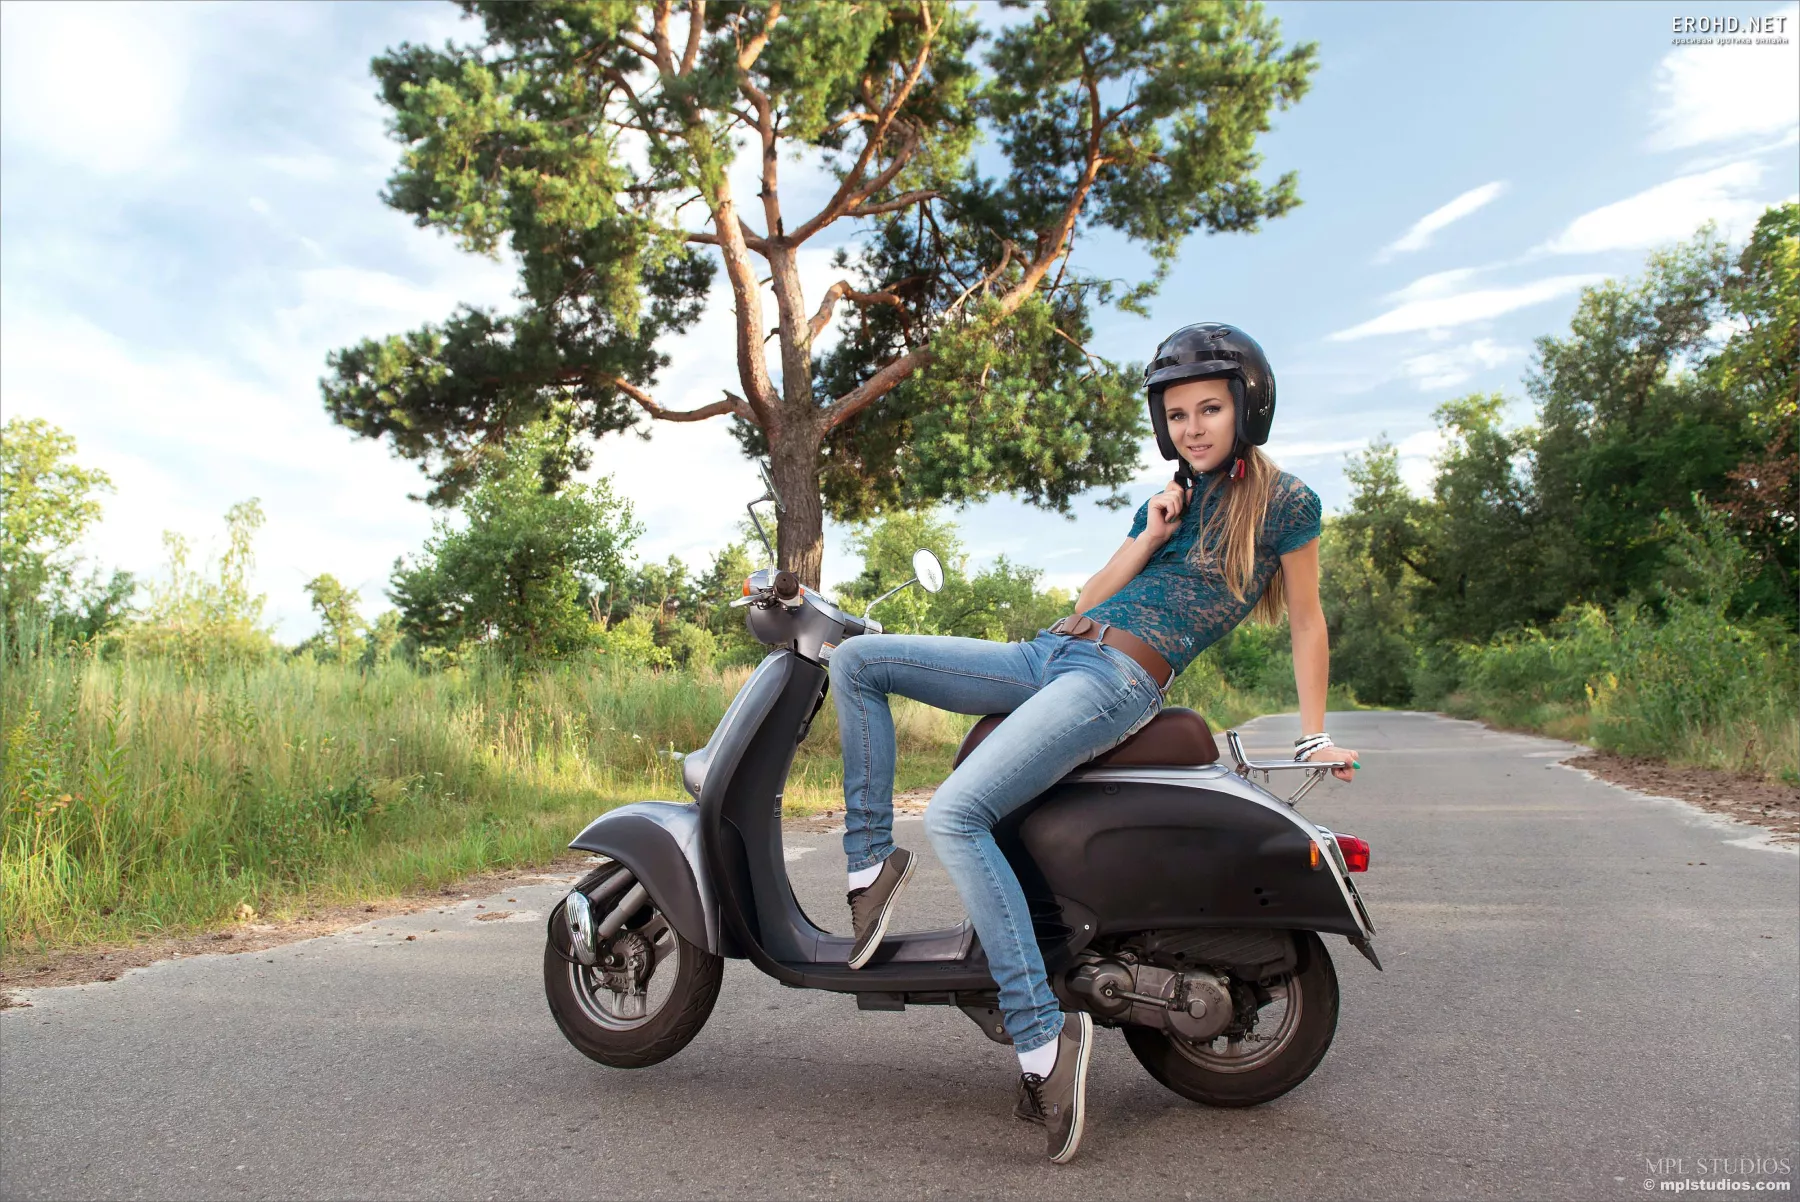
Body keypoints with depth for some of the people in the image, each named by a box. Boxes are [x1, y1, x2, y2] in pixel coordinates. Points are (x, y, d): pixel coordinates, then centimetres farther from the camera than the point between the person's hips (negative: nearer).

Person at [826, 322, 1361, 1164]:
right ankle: (871, 859, -1)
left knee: (954, 815, -27)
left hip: (1117, 681, -8)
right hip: (1049, 653, 8)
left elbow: (1305, 621, 11)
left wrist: (1315, 737, 11)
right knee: (855, 659, 0)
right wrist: (1150, 538, 2)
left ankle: (1042, 1034, -22)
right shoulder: (1166, 502, 22)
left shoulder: (1286, 502, 5)